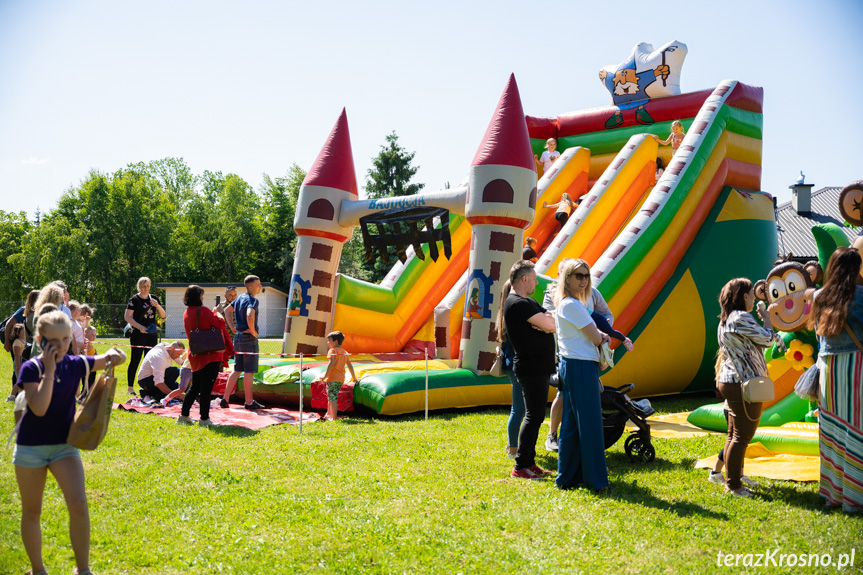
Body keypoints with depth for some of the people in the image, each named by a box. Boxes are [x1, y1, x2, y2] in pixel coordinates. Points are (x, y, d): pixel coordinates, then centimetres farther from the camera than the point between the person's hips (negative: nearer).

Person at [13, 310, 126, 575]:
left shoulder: (75, 364, -1)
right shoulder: (31, 368, -12)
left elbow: (115, 358, 6)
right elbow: (39, 408, -24)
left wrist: (114, 353, -18)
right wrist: (49, 370, -25)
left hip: (64, 445, 2)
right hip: (31, 447, -2)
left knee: (79, 506, -14)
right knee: (31, 512, 11)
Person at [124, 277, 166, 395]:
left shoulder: (154, 298, 11)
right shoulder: (134, 299, -3)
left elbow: (163, 315, 11)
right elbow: (127, 317, -8)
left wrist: (157, 306, -8)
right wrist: (140, 327, -18)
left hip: (152, 334, 5)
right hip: (138, 335, -5)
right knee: (135, 361, -4)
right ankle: (130, 387, 2)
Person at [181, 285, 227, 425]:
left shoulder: (186, 313, 11)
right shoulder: (203, 310, -13)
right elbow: (220, 325, -13)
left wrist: (212, 314, 19)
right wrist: (218, 315, 6)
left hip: (195, 356, 8)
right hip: (210, 355, -8)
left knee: (195, 387, 18)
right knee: (206, 388, -3)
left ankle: (184, 415, 22)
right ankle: (204, 418, -1)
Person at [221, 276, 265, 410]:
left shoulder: (239, 298, 12)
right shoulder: (252, 300, -15)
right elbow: (250, 316, -33)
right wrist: (253, 332, -19)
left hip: (238, 337, 8)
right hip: (249, 339, -8)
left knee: (237, 370, 15)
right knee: (249, 371, -2)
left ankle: (225, 399, 14)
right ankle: (249, 402, 3)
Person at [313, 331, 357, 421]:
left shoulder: (333, 350, -7)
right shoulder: (345, 352, 16)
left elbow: (331, 363, -21)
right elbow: (350, 366, 17)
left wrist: (325, 376, -22)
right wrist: (354, 378, 25)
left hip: (332, 378, -8)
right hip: (341, 379, 8)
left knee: (332, 398, -7)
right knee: (331, 397, 22)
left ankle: (334, 418, -10)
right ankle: (328, 414, 31)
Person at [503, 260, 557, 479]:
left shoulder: (527, 302, 17)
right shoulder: (518, 304, -18)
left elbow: (550, 321, 9)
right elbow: (551, 325, -21)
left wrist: (545, 322, -13)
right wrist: (548, 320, 1)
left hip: (538, 368, 11)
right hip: (531, 368, -11)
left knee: (535, 416, 14)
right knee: (533, 416, -7)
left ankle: (529, 462, 21)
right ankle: (521, 467, -1)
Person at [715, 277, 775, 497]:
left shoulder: (725, 321, 15)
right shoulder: (741, 318, -17)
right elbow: (767, 339, -12)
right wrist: (767, 319, 4)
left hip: (730, 381, 11)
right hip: (745, 384, -11)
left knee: (734, 435, 16)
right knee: (742, 436, -5)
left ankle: (733, 480, 24)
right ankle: (733, 486, -1)